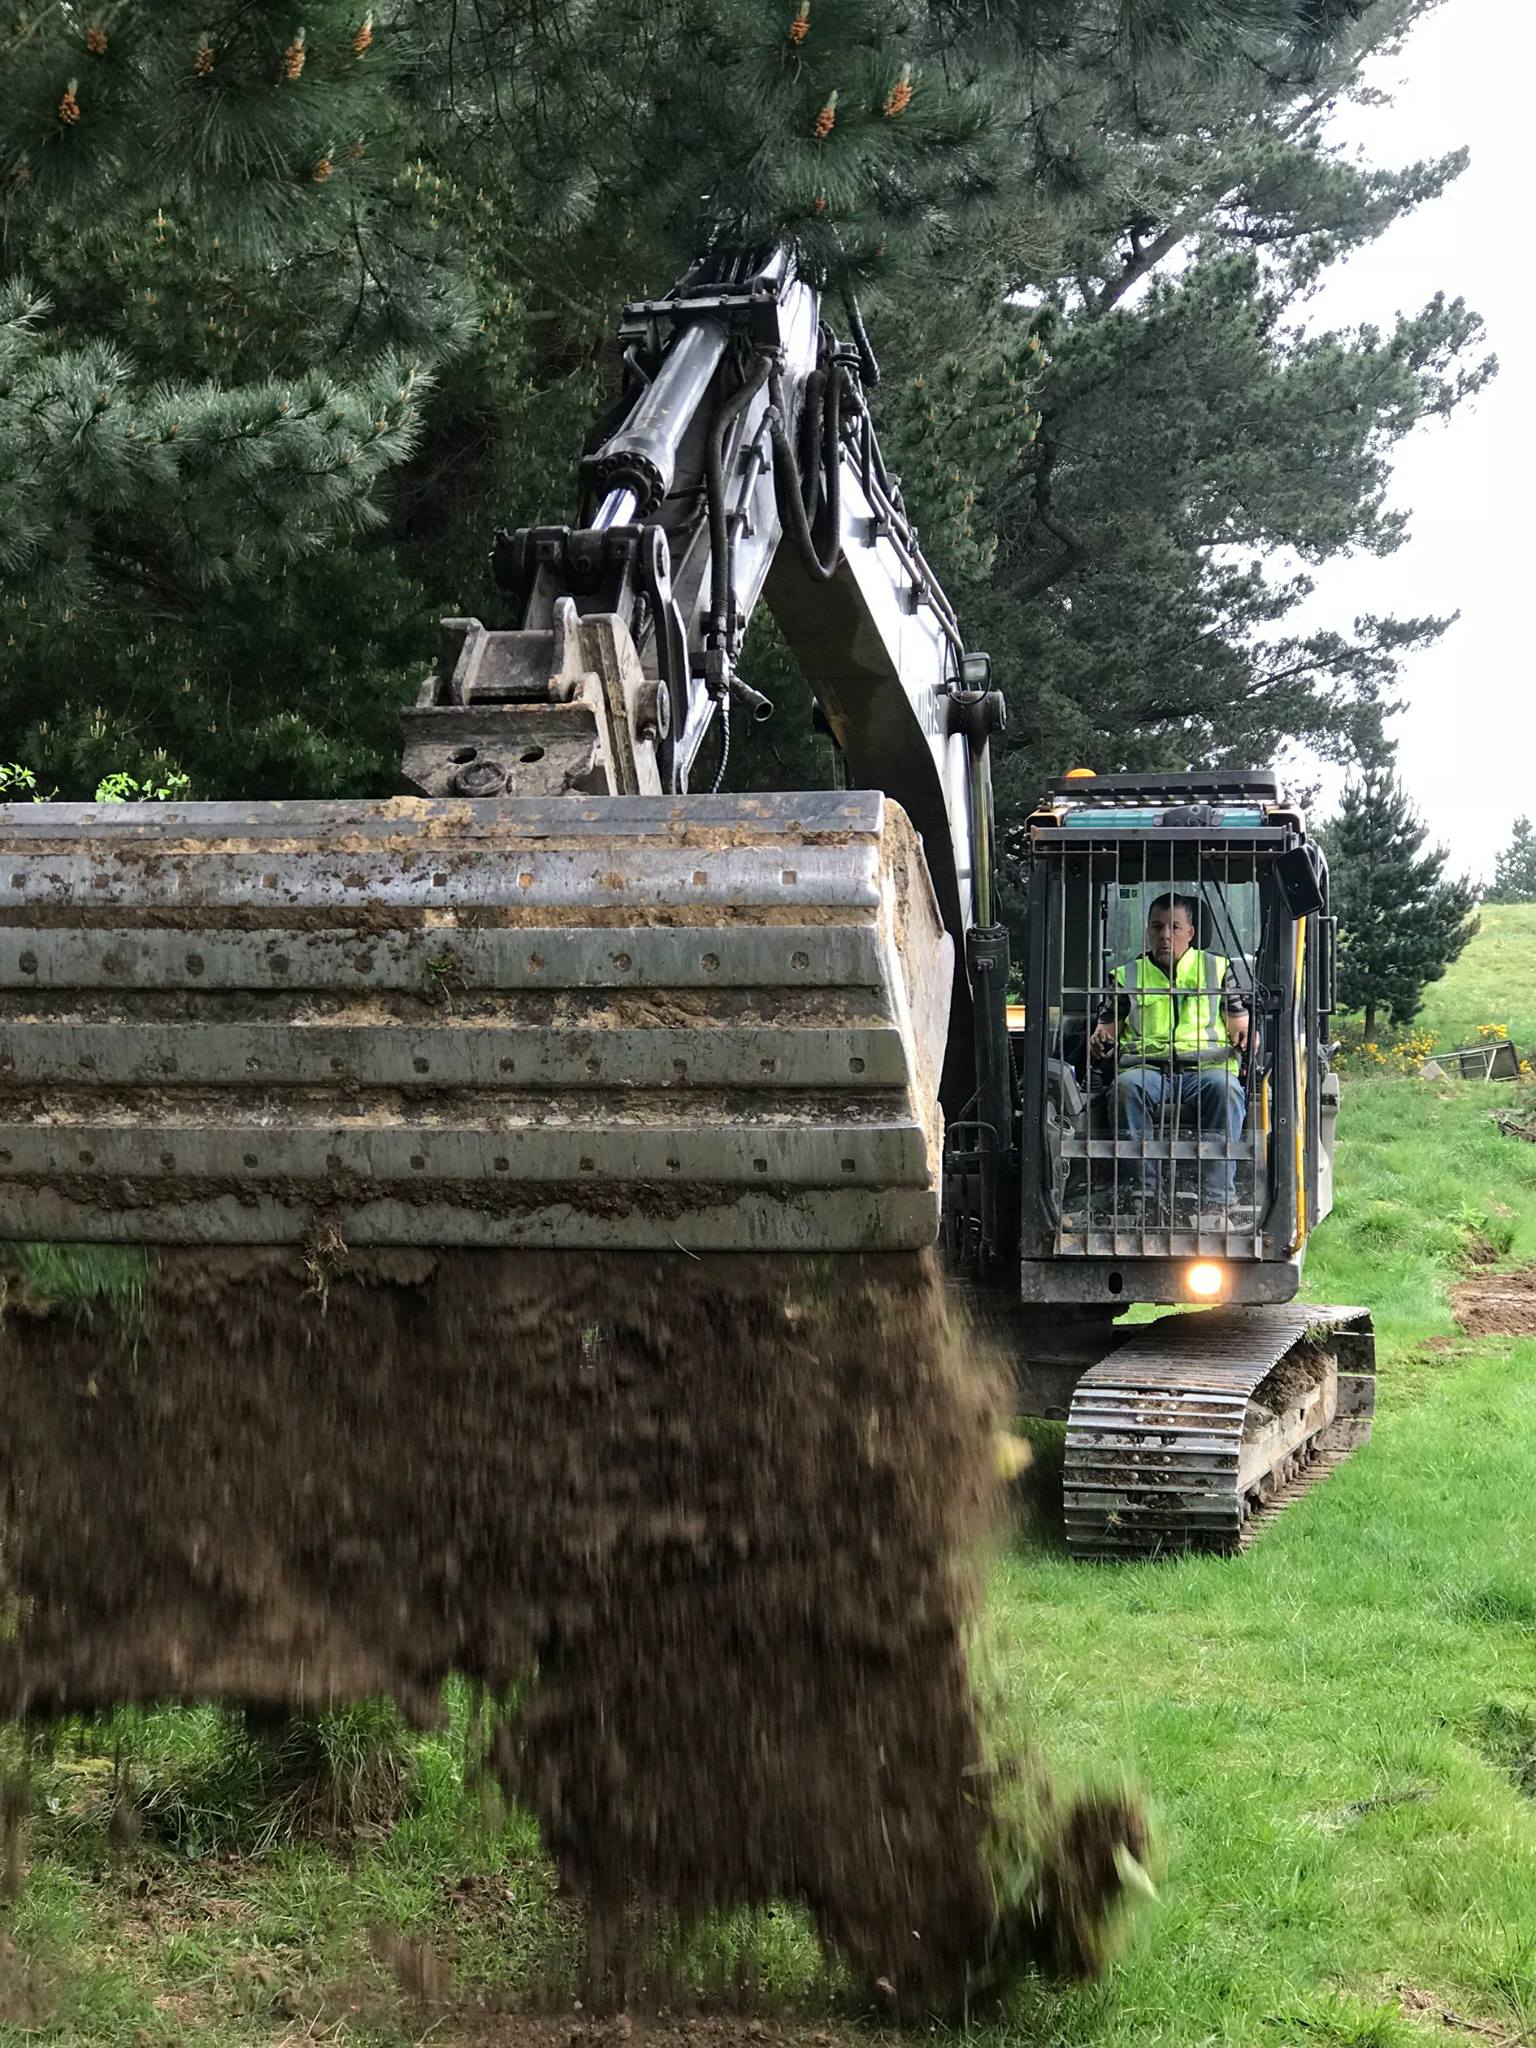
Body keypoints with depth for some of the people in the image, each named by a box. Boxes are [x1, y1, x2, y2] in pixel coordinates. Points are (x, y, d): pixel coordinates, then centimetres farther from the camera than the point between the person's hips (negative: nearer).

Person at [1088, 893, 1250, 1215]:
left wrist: (1244, 1038, -4)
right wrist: (1101, 1042, -3)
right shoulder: (1127, 976, 21)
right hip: (1147, 1066, 1)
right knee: (1126, 1086, -35)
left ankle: (1216, 1198, -42)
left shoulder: (1218, 969, 19)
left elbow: (1239, 1023, 19)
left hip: (1206, 1066, -1)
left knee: (1226, 1087, -36)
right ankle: (1142, 1188, -37)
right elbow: (1108, 1026, 21)